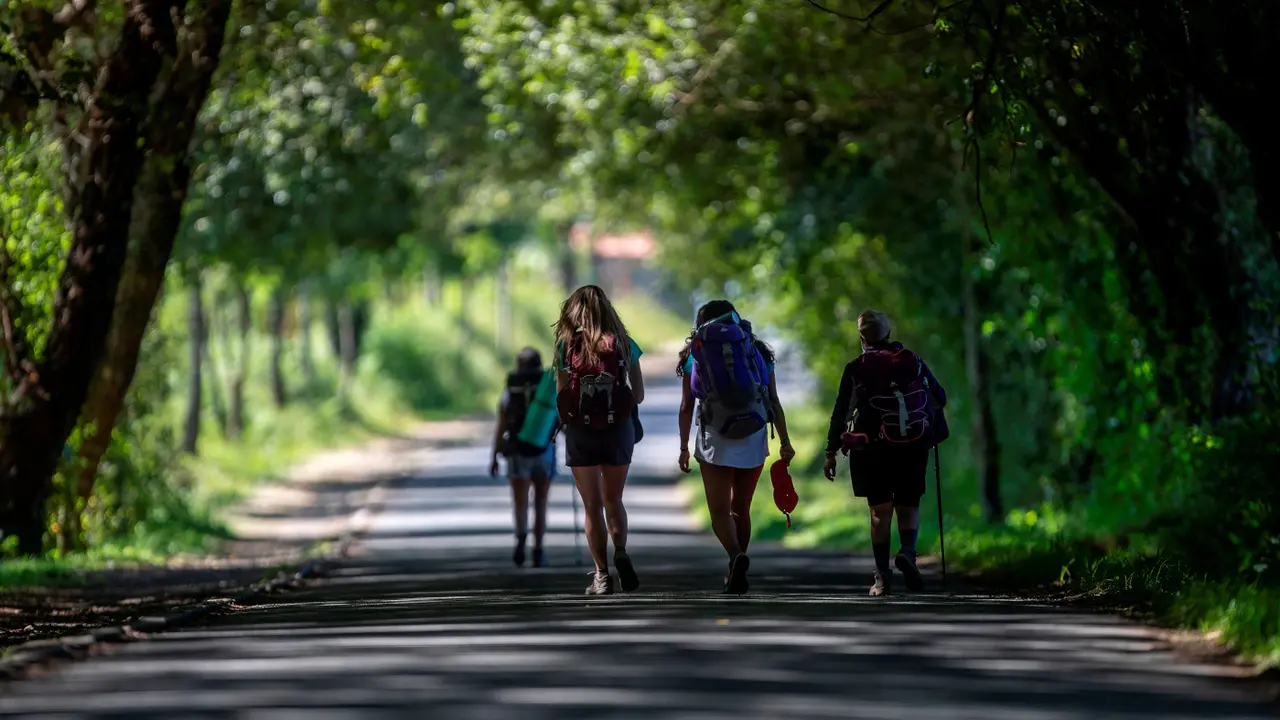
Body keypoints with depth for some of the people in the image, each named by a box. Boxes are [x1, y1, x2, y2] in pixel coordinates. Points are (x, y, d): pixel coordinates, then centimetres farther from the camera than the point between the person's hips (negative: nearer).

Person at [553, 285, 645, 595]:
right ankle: (621, 553, -8)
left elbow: (561, 394, -5)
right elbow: (639, 395, 1)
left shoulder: (567, 345, -3)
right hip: (619, 428, 1)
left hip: (580, 430, -1)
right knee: (613, 500, 17)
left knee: (592, 505, 7)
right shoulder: (624, 344, 0)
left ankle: (602, 575, 1)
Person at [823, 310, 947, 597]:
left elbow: (841, 412, -1)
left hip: (873, 450, -1)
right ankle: (907, 551, -15)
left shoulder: (855, 369, -1)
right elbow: (940, 398, 12)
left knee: (880, 511, 4)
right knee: (908, 506, 13)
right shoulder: (914, 362, 5)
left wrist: (831, 452, 4)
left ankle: (882, 577, -1)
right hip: (913, 447, 1)